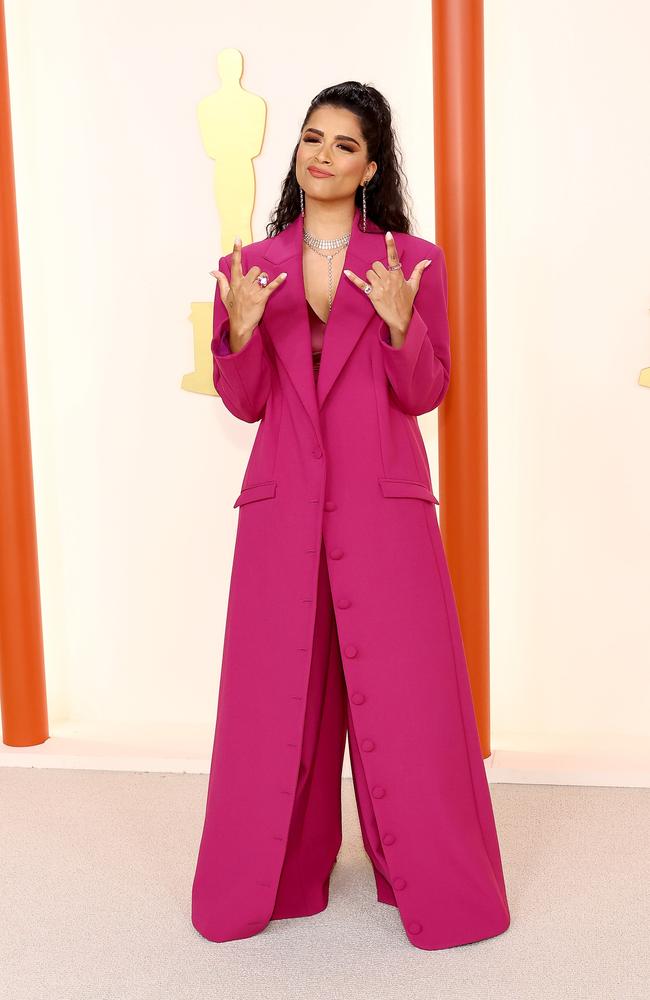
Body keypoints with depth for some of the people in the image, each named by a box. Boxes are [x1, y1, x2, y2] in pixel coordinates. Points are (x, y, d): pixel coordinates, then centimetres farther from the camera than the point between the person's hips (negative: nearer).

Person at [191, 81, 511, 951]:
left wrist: (401, 322, -18)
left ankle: (432, 880, 23)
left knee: (403, 692, 4)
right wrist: (240, 326, -12)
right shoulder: (252, 266, 8)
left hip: (385, 507, -2)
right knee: (278, 696, 8)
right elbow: (244, 403, 6)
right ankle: (278, 875, 28)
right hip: (282, 508, 2)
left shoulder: (413, 262, 2)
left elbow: (426, 394, -1)